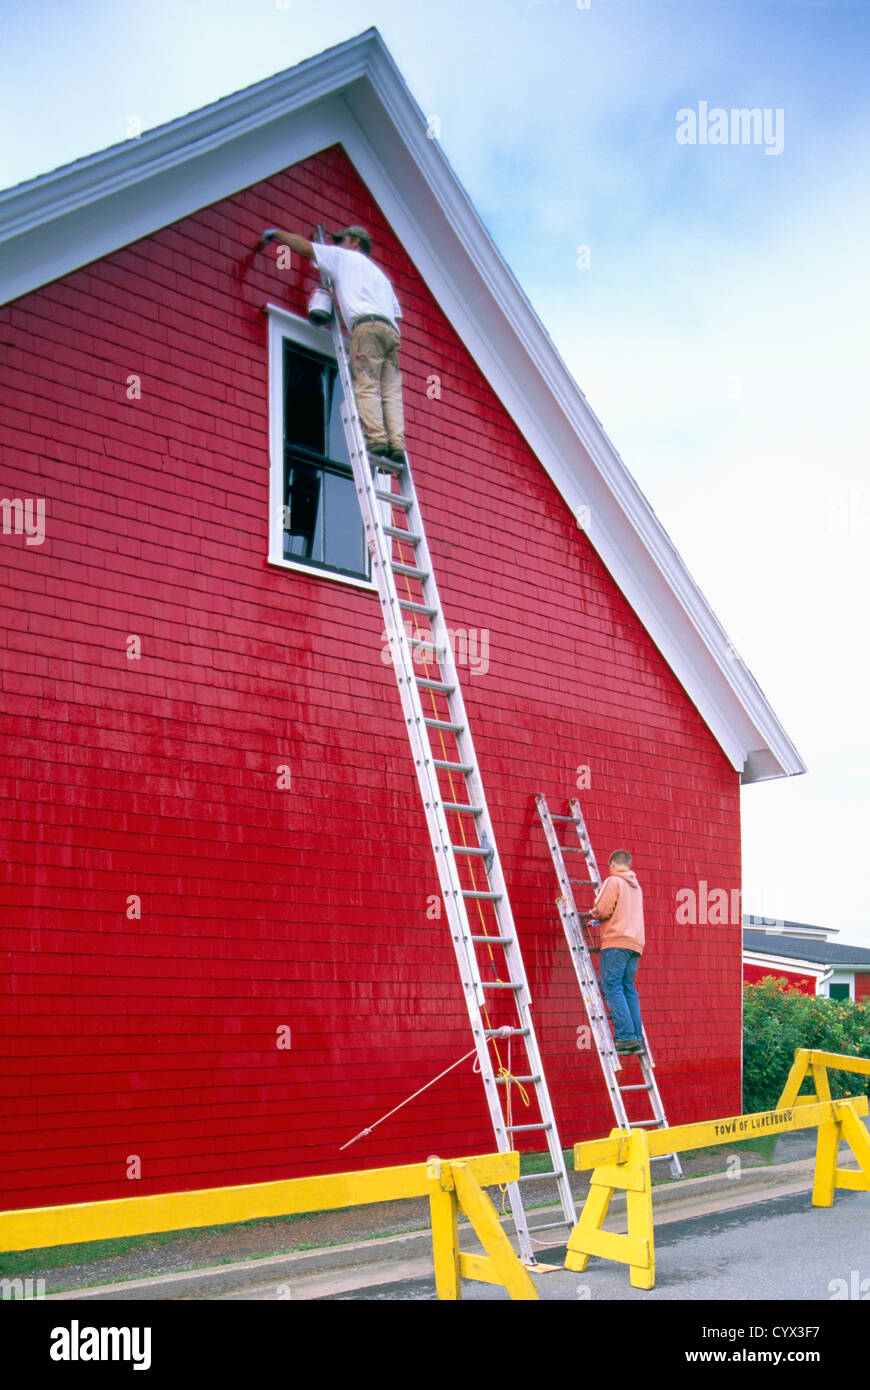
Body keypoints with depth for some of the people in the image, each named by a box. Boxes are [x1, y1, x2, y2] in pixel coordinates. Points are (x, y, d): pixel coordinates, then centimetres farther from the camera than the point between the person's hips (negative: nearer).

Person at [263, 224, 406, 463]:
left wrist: (276, 234, 29)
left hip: (368, 325, -7)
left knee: (366, 386, -15)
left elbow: (304, 246, 15)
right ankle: (397, 446, -19)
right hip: (391, 330, 7)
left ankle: (377, 440, -30)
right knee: (391, 392, -5)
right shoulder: (379, 273, 37)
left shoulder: (345, 257, 18)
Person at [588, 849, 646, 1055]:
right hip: (635, 943, 8)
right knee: (628, 989, 8)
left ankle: (625, 1036, -17)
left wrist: (593, 913, 9)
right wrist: (599, 918, 32)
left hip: (616, 941, -8)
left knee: (612, 987, -8)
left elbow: (602, 910, -11)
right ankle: (637, 1039, 2)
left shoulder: (613, 881, -3)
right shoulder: (636, 886, 23)